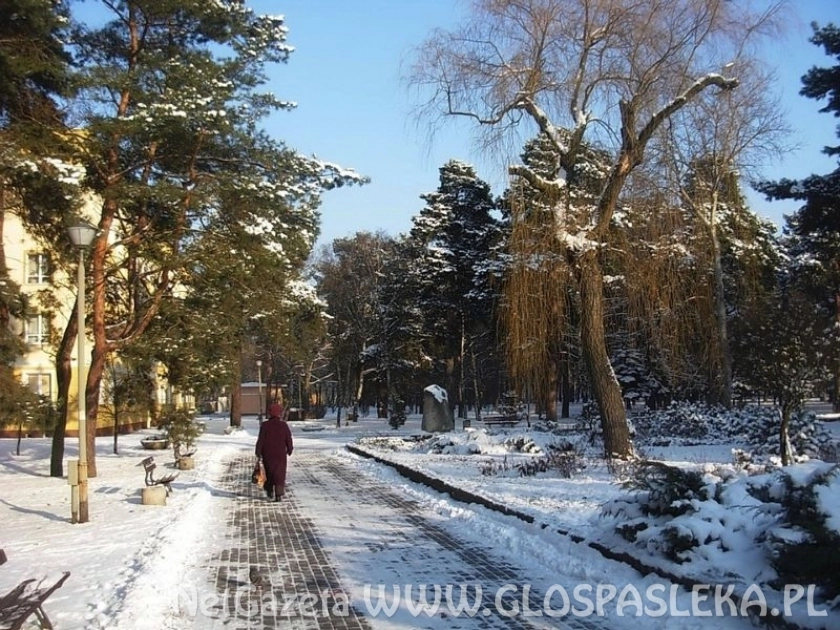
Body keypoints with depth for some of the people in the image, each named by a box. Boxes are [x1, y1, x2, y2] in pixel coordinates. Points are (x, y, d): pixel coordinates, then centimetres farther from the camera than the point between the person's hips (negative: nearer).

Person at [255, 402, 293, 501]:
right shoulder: (284, 425, -3)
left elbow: (260, 440, -7)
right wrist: (289, 450, 16)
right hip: (280, 454, 0)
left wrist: (258, 452, 1)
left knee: (269, 473, 16)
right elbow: (289, 440, 2)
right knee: (280, 474, 2)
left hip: (267, 454, 0)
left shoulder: (265, 425, -6)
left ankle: (270, 492, 17)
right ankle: (279, 494, -5)